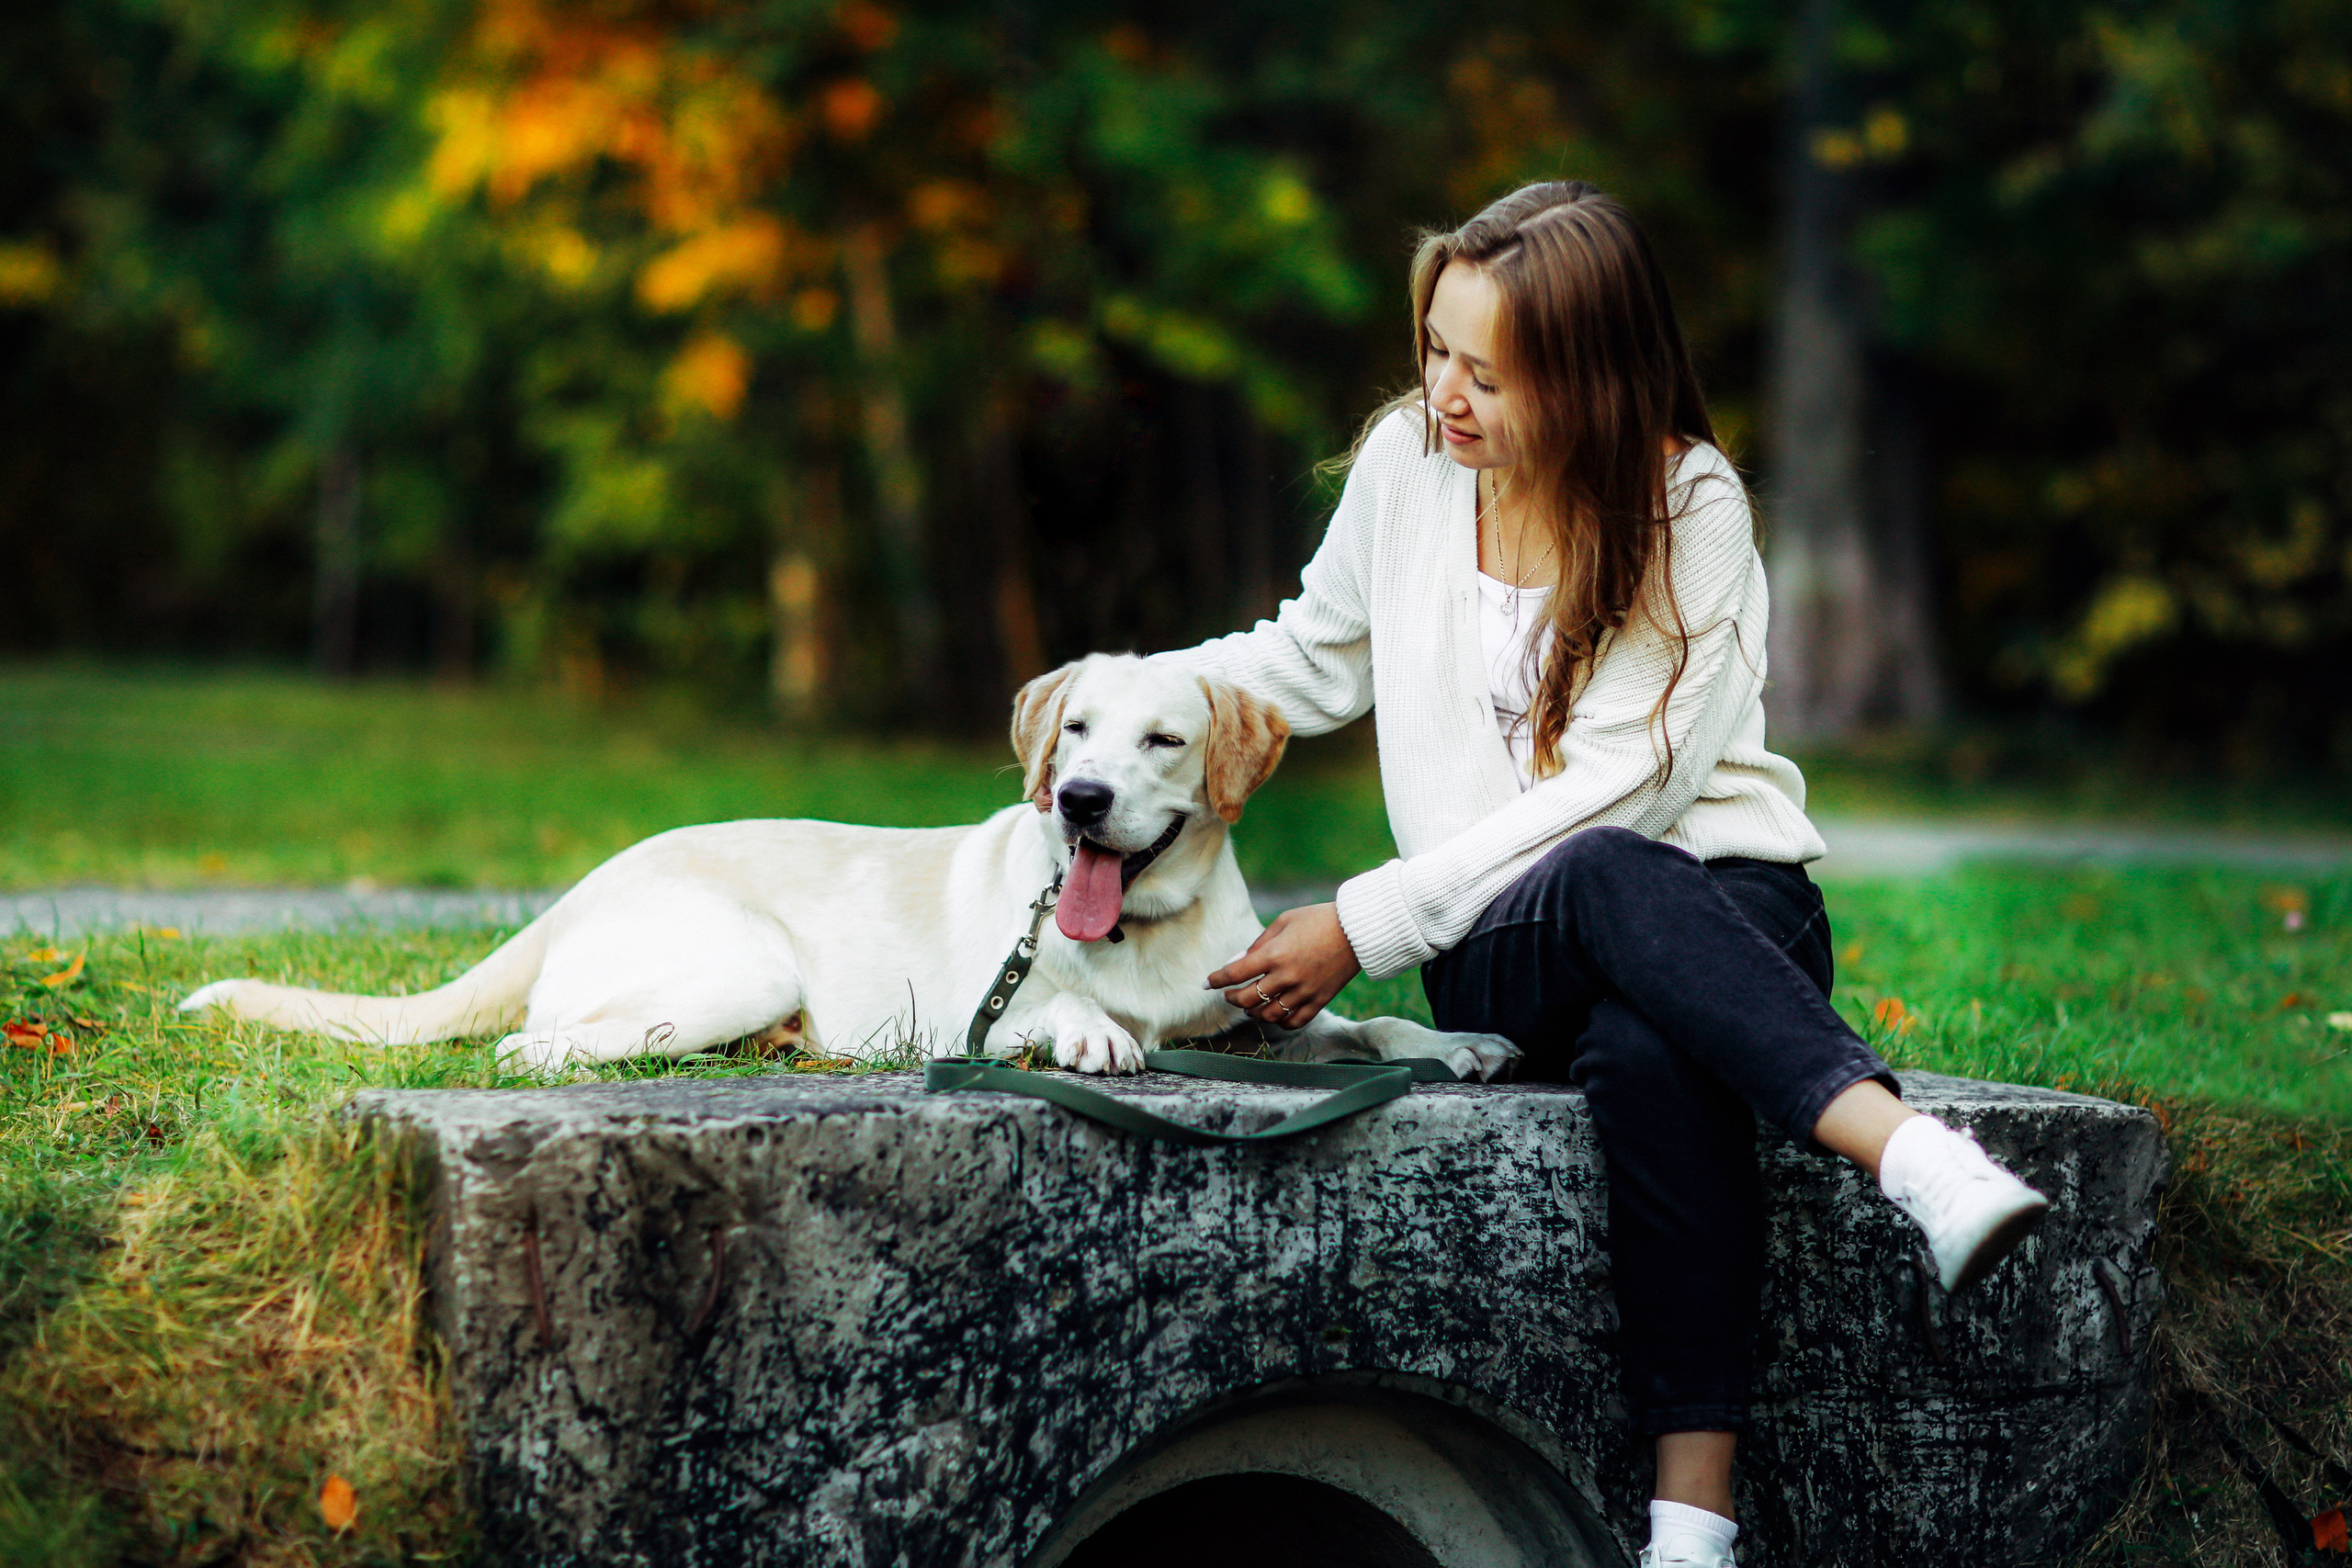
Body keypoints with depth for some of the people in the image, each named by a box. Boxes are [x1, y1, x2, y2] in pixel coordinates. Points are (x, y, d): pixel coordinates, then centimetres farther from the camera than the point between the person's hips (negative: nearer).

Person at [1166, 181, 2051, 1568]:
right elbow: (1319, 660, 22)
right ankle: (1916, 1155, -55)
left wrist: (1366, 927, -17)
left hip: (1723, 900, -2)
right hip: (1501, 949, 2)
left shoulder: (1689, 506, -8)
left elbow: (1622, 786, -14)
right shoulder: (1408, 462, 4)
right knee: (1608, 879, -39)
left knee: (1645, 1050, -42)